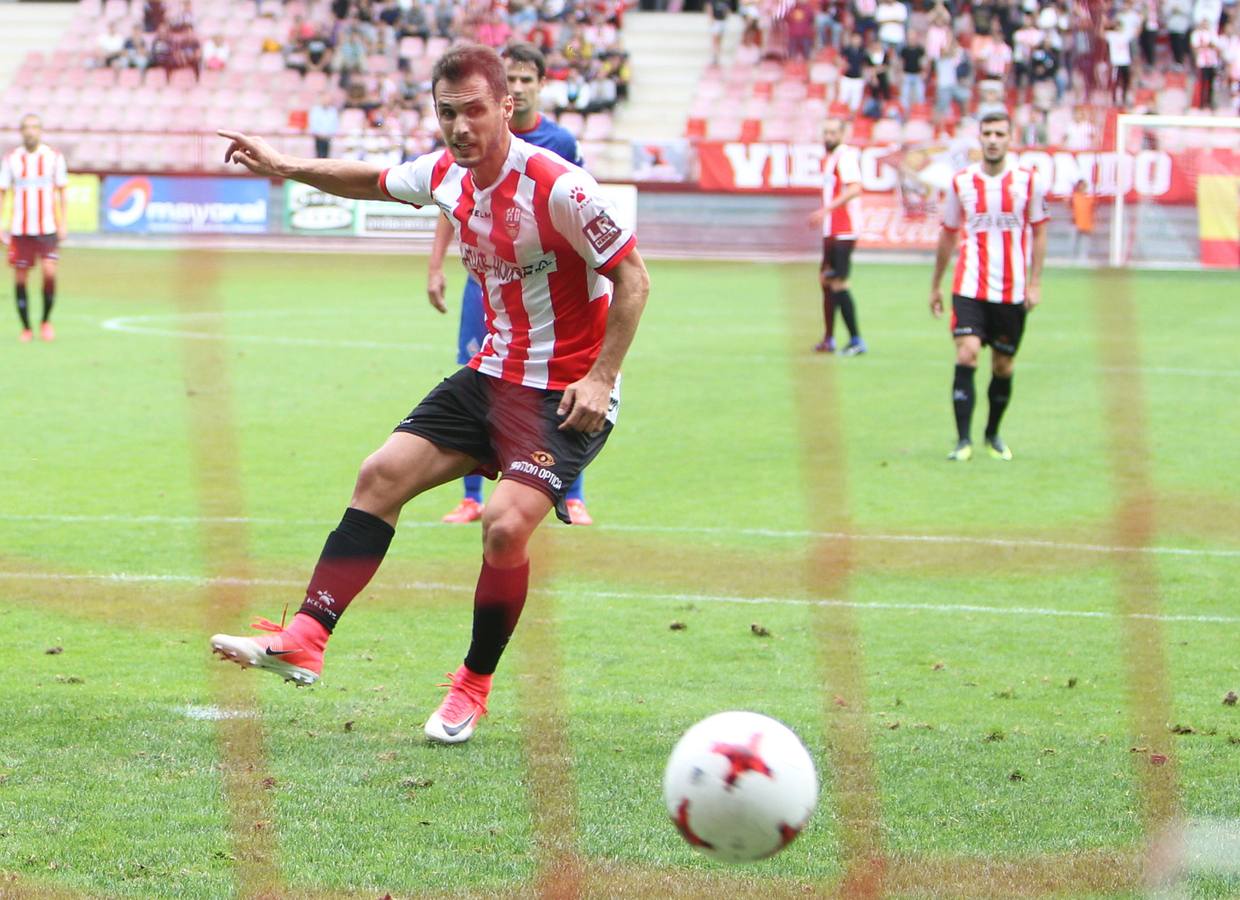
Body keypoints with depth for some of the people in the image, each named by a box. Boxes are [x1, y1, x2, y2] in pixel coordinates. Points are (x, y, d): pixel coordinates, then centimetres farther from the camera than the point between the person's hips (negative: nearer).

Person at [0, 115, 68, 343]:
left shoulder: (54, 158, 3)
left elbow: (60, 192, 8)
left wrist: (62, 224, 3)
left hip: (47, 228, -1)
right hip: (19, 229, 1)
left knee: (49, 272, -16)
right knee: (20, 278, 2)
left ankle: (46, 320, 4)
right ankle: (26, 328, 14)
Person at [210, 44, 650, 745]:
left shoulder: (557, 187, -22)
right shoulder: (447, 174, 1)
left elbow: (633, 277, -17)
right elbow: (375, 182, 23)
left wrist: (601, 378, -21)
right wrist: (288, 167, 14)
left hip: (565, 391, -8)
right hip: (493, 372, 8)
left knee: (507, 524, -23)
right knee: (383, 475, -2)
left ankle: (475, 686, -1)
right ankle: (306, 641, -2)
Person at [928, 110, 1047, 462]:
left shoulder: (1028, 182, 0)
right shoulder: (961, 182, 3)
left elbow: (1039, 232, 7)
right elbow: (948, 235, 13)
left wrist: (1035, 283, -2)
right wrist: (935, 286, 16)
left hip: (1013, 292, 1)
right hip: (969, 287, -1)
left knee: (1003, 366, 8)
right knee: (967, 355, -17)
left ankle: (993, 434, 28)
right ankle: (963, 440, -15)